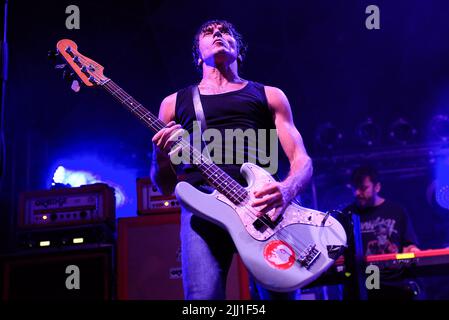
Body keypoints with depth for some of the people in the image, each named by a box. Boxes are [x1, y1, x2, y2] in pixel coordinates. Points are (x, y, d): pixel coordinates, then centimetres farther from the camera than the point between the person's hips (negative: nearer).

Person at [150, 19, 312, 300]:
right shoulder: (174, 103, 26)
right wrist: (161, 157, -1)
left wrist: (286, 190, -10)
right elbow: (165, 186, 24)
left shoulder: (269, 96, 25)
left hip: (261, 204, 0)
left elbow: (302, 160, 14)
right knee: (203, 296, -20)